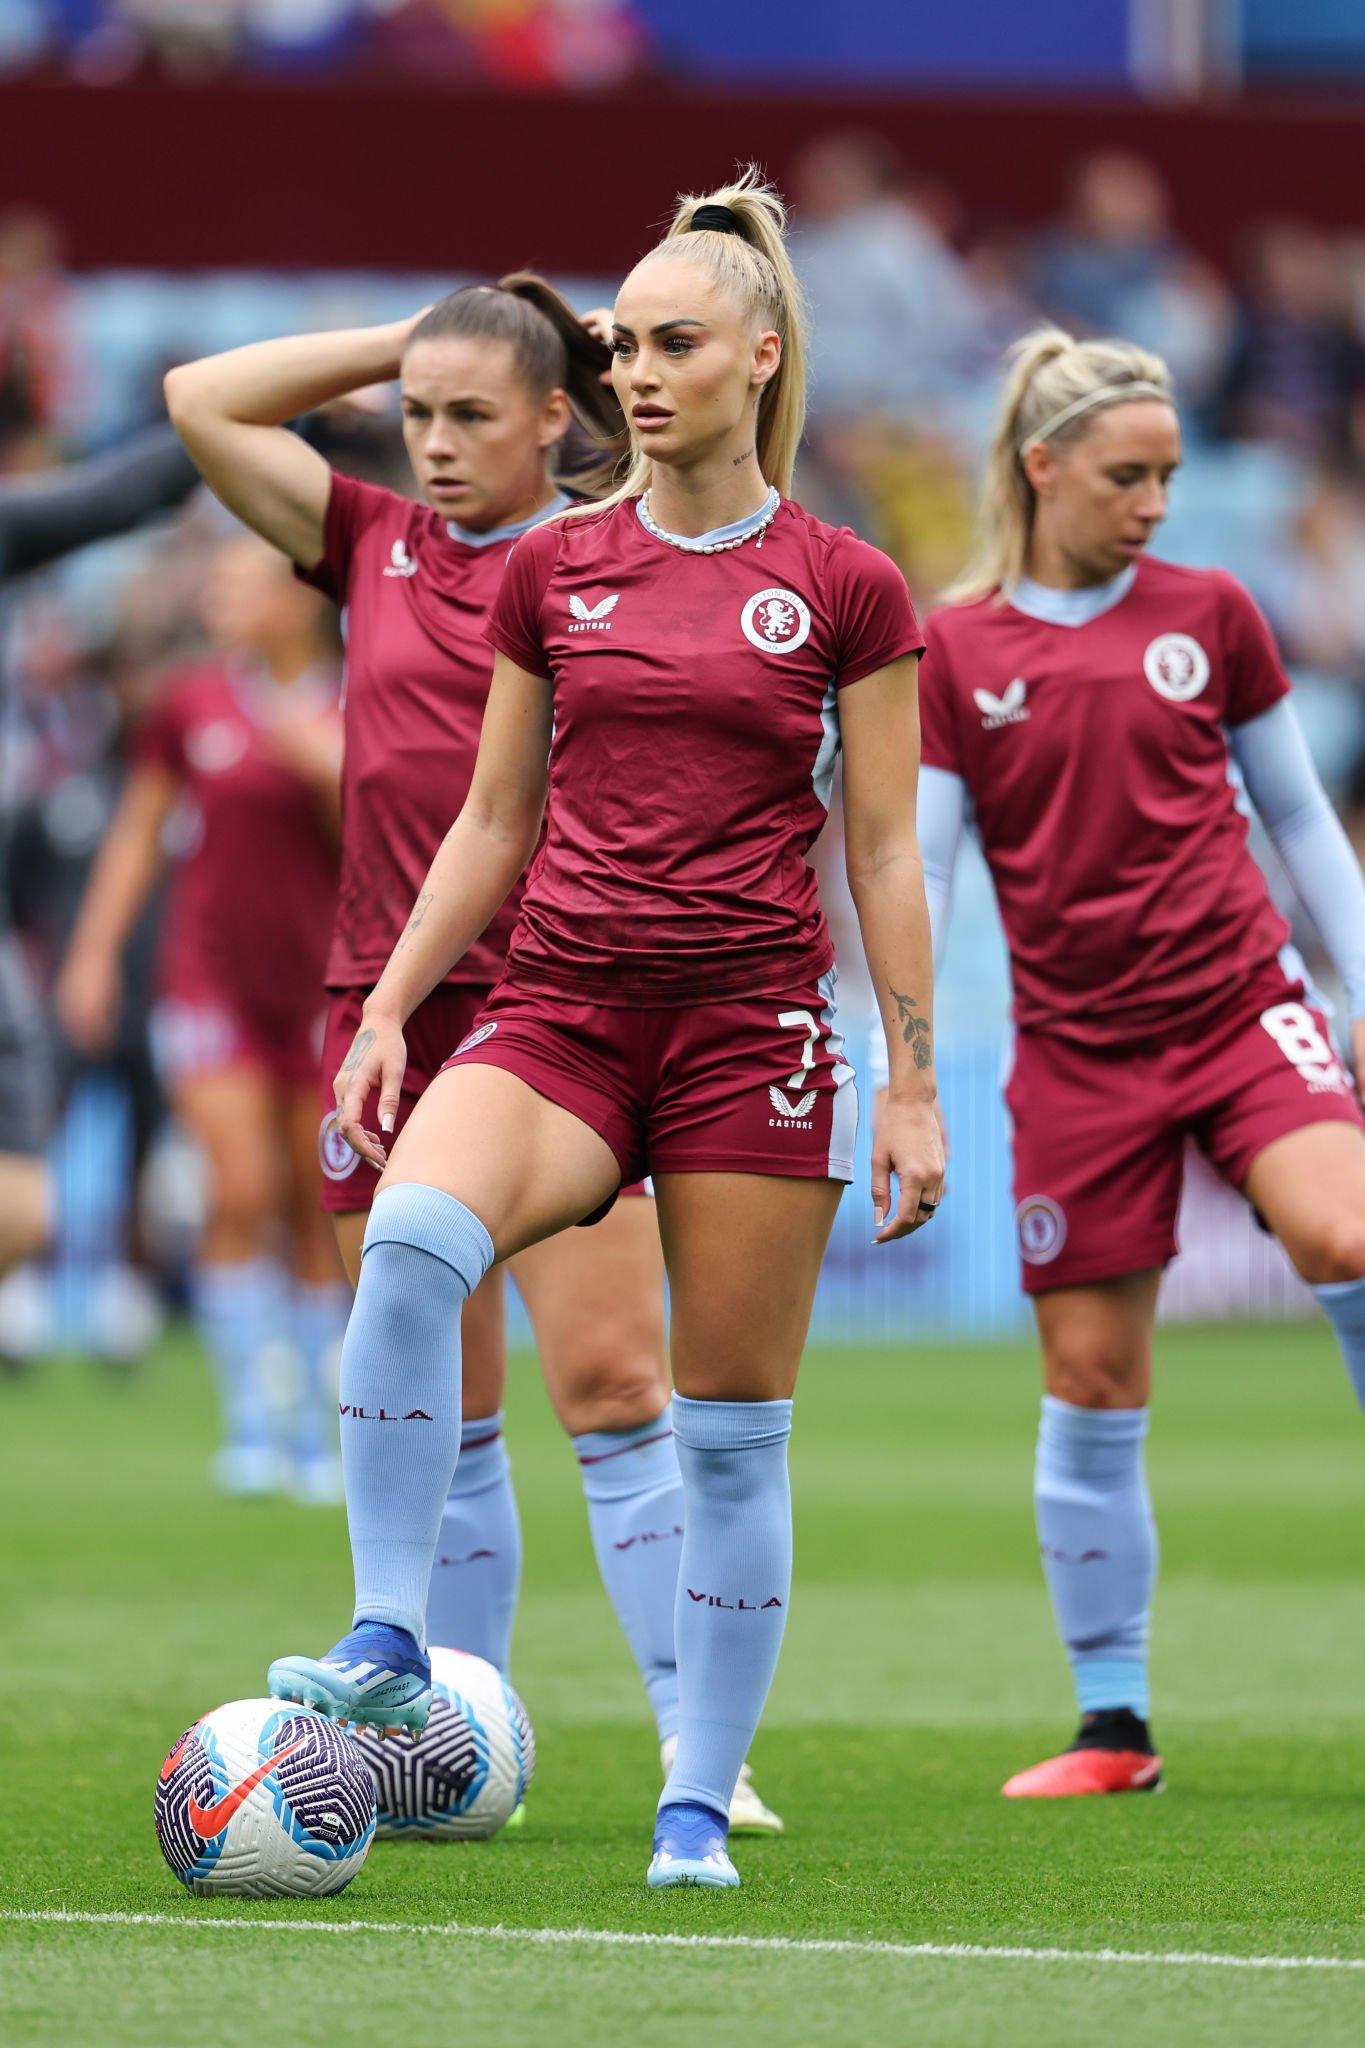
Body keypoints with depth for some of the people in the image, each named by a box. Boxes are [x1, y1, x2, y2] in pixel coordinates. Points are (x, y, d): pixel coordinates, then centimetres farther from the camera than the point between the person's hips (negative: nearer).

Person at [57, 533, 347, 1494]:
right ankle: (249, 1421, -5)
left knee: (319, 1215, 4)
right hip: (214, 973, 0)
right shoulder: (190, 704, 0)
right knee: (243, 1193, -13)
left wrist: (334, 774, -19)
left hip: (322, 974, 0)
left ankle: (317, 1434, 15)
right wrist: (95, 950, 6)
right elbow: (138, 834, 9)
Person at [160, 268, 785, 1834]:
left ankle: (699, 1747, -12)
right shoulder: (374, 547, 13)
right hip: (384, 1004, 4)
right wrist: (398, 344, 9)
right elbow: (201, 401, 12)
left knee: (611, 1383, -11)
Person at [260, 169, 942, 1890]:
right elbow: (493, 825, 14)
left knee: (733, 1432, 0)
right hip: (559, 1008, 2)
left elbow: (884, 855, 3)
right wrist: (387, 1008, 7)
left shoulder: (845, 590, 2)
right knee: (411, 1240, -29)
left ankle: (697, 1803, 10)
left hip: (754, 1025, -2)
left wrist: (915, 1084, 0)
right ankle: (386, 1649, -25)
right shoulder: (551, 570, 9)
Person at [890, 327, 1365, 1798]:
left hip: (1241, 1003, 0)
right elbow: (915, 866, 2)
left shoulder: (1207, 615, 5)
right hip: (1077, 1051, 0)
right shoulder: (951, 655, 2)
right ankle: (1112, 1724, 13)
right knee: (1089, 1382, 1)